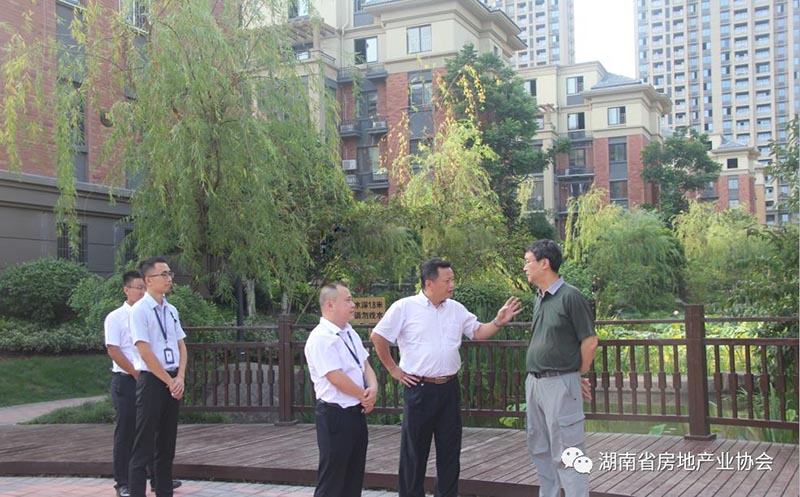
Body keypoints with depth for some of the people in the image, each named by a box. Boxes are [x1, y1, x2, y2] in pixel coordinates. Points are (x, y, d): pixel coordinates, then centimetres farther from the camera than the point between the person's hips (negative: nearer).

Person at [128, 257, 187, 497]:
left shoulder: (171, 310, 11)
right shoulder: (140, 310, -10)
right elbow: (145, 353, -15)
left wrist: (180, 378, -3)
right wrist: (170, 382, -12)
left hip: (173, 383, 7)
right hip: (151, 381, -7)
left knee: (167, 445, 13)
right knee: (144, 446, -4)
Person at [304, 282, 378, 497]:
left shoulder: (350, 333, 11)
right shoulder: (320, 338, -18)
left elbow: (365, 365, 12)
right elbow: (337, 378, -22)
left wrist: (373, 388, -9)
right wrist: (365, 397, -10)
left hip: (357, 412, 9)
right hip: (335, 415, -9)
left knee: (354, 477, 16)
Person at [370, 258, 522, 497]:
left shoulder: (456, 309, 8)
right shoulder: (404, 307, -8)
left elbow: (478, 332, 12)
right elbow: (377, 336, -5)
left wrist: (498, 322, -6)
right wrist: (393, 369, -3)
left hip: (449, 388, 5)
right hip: (419, 388, -5)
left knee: (450, 450, 13)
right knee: (414, 451, 4)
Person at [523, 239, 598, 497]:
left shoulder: (570, 296, -12)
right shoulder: (539, 299, 12)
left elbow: (590, 342, -10)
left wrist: (577, 376, 1)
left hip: (560, 384, -8)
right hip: (534, 382, 8)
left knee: (566, 452, -5)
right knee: (540, 449, 16)